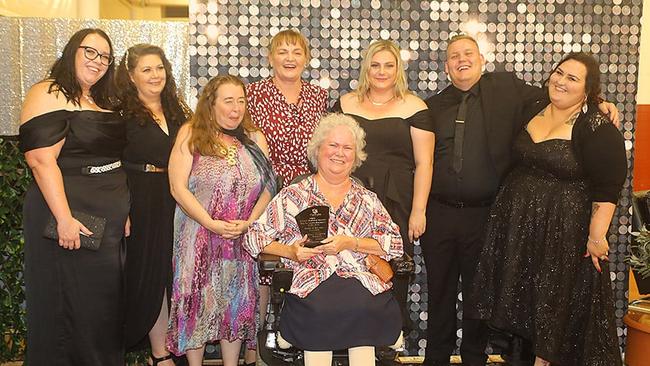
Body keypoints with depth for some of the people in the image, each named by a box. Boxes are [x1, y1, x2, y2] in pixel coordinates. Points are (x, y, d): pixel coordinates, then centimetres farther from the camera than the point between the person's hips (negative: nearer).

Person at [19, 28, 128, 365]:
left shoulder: (101, 102, 17)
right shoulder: (48, 94, -9)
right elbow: (41, 160, -19)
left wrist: (124, 211, 14)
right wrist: (64, 219, -24)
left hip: (109, 220, 8)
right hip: (71, 217, -8)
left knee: (106, 303, 14)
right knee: (68, 305, 1)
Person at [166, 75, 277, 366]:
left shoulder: (255, 139, 8)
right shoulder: (190, 134, -2)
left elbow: (268, 187, 3)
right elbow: (178, 188, -9)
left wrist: (248, 223, -12)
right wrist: (212, 224, -17)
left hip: (242, 241, 3)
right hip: (198, 238, -2)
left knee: (236, 302, 9)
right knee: (198, 302, 3)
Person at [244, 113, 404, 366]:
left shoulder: (367, 199, 19)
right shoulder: (293, 196, 13)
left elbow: (395, 243, 8)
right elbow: (253, 237, 10)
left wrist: (349, 243, -6)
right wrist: (290, 251, -7)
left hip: (362, 279, 1)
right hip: (313, 280, -1)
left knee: (364, 308, -32)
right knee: (320, 310, -34)